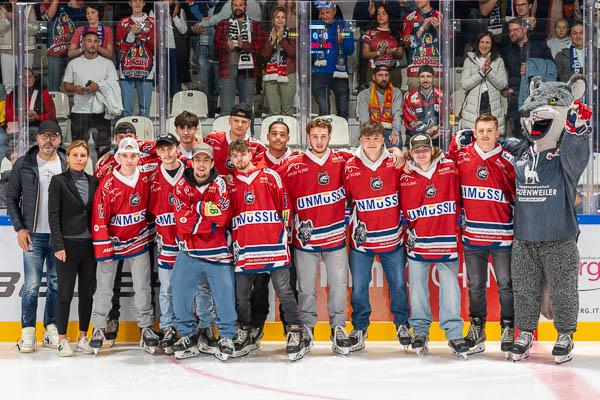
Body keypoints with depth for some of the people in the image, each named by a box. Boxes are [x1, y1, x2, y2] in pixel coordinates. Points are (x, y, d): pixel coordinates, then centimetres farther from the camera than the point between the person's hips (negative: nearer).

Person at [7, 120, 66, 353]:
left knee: (57, 284, 8)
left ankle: (52, 329, 18)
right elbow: (11, 197, 6)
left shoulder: (67, 164, 4)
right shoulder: (23, 164, 2)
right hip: (33, 235, -1)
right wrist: (20, 228, -3)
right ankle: (28, 332, 5)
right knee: (32, 285, -4)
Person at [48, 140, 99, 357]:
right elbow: (54, 215, -6)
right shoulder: (58, 181, -2)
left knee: (87, 292, 7)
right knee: (65, 292, -1)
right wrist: (58, 245, -12)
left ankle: (83, 338, 17)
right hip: (68, 244, -4)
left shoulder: (93, 182, 10)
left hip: (89, 244, 4)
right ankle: (62, 340, 6)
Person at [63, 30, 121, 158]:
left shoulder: (107, 63, 10)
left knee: (104, 148, -2)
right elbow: (66, 86, 11)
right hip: (79, 111, 0)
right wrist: (75, 88, -11)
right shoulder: (73, 64, 11)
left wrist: (98, 86, -14)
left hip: (101, 112, 0)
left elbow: (114, 84, 2)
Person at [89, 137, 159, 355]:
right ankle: (98, 328, 15)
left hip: (138, 241, 3)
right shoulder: (107, 184, -14)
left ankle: (147, 328, 13)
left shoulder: (146, 180, -4)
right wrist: (103, 249, -14)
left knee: (142, 287, 4)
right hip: (111, 242, -2)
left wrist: (149, 232, 16)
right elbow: (99, 219, -13)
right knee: (104, 287, 3)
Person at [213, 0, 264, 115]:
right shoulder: (223, 24, 14)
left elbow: (260, 45, 1)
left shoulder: (254, 25, 13)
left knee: (247, 107, 6)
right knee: (226, 108, -5)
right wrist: (226, 45, -17)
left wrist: (245, 45, -17)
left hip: (247, 69, 1)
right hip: (227, 67, -1)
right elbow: (216, 44, 5)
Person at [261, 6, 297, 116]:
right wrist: (272, 41, -6)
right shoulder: (268, 34, 15)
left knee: (287, 110, -5)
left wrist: (281, 38, -11)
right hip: (271, 74, 3)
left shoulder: (291, 33, 5)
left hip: (288, 74, -3)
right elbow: (264, 55, 7)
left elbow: (293, 52, -7)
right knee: (273, 110, -2)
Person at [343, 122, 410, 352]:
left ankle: (402, 324, 26)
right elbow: (344, 198, 8)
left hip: (392, 237, 0)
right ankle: (359, 328, 21)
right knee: (359, 286, 4)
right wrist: (354, 223, 1)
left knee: (398, 284, 8)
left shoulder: (395, 164, -2)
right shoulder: (350, 167, -2)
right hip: (362, 238, 0)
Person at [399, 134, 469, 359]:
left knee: (450, 287, -1)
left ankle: (454, 334, 6)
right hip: (418, 241, 1)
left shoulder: (449, 169, 1)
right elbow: (402, 209, 12)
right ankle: (420, 331, 20)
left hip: (446, 240, -1)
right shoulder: (405, 178, 4)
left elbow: (460, 198, 7)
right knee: (418, 287, 8)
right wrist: (407, 230, 4)